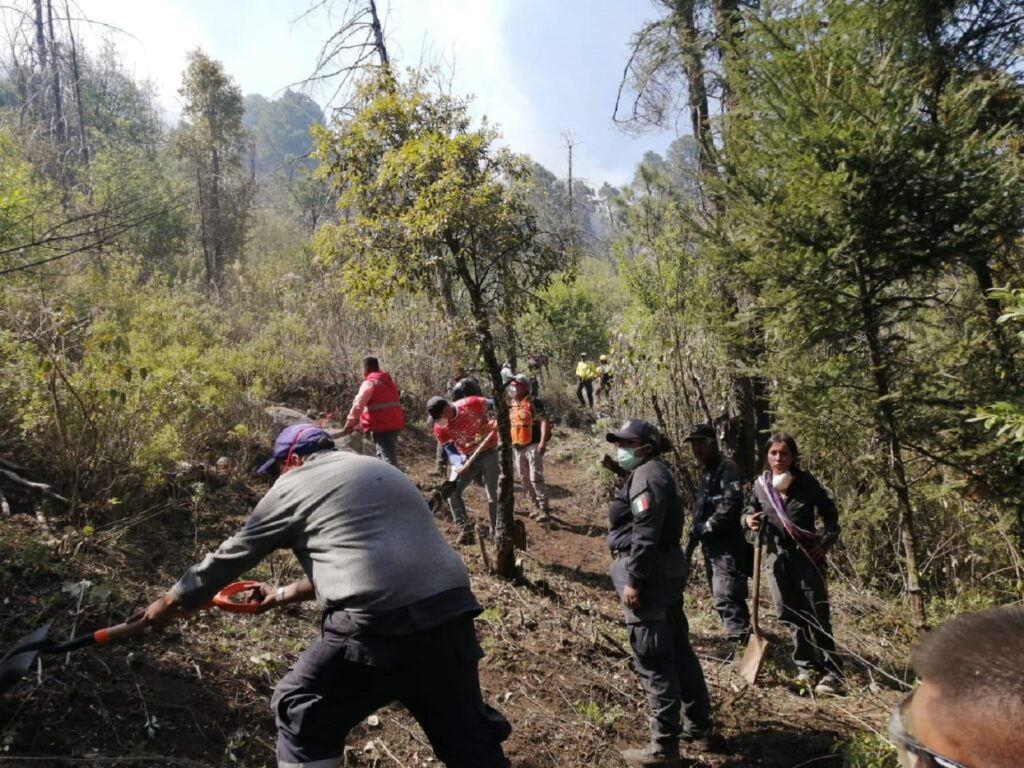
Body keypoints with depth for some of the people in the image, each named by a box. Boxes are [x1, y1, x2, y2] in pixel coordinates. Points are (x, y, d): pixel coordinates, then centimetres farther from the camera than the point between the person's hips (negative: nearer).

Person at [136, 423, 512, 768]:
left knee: (302, 715, 18)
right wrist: (285, 594, 44)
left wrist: (171, 603, 34)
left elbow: (230, 556, 19)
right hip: (450, 613, 7)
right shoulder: (383, 472, 29)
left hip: (378, 624, -6)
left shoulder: (294, 485, 11)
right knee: (469, 734, 21)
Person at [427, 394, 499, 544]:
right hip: (467, 459, 3)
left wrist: (497, 423, -22)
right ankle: (464, 528, 0)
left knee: (492, 495, 0)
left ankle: (496, 533, 12)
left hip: (489, 453, -3)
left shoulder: (471, 404, -22)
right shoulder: (440, 428, -13)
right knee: (452, 490, -8)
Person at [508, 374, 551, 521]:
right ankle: (538, 507, 24)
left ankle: (545, 510, -3)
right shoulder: (511, 405, 11)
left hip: (533, 446, -8)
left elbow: (544, 421, -16)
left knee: (535, 478, -11)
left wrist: (543, 442, -25)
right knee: (524, 479, 12)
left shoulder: (534, 403, -11)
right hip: (517, 447, 8)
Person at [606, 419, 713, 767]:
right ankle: (699, 725, 32)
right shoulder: (651, 473, 17)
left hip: (649, 576, -11)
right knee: (678, 650, 19)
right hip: (666, 572, 11)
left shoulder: (646, 476, -15)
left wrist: (633, 580, -23)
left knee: (653, 660, -4)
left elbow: (645, 534, -23)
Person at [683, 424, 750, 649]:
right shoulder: (705, 472, 18)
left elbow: (731, 505, -24)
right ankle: (741, 638, 23)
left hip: (727, 544, -10)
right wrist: (695, 533, 15)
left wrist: (706, 527, -19)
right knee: (723, 596, 14)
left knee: (725, 596, -15)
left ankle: (741, 642, -13)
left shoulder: (727, 468, -12)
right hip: (711, 544, 10)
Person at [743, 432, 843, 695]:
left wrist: (828, 541, -7)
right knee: (791, 616, 10)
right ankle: (806, 667, 24)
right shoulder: (760, 484, -1)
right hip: (777, 558, 3)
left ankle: (831, 672, 9)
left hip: (807, 556, -3)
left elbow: (829, 512, 4)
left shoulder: (807, 482, -7)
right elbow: (752, 511, 14)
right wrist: (748, 519, -9)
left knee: (818, 616, 0)